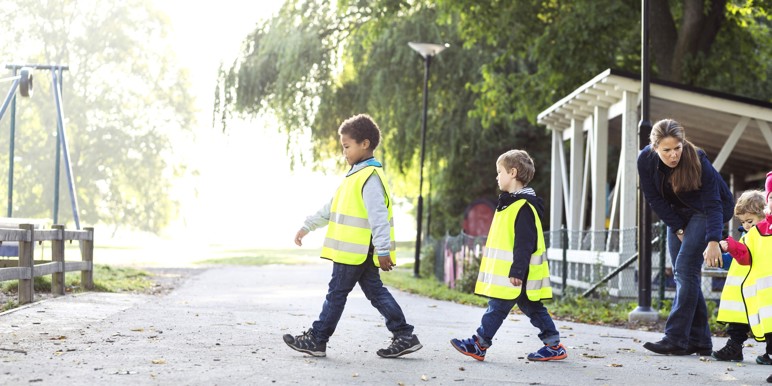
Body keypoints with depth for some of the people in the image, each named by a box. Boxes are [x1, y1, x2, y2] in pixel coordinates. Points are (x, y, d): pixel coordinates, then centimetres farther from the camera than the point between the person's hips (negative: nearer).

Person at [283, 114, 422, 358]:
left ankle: (316, 339, 9)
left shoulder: (370, 177, -16)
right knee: (375, 291, 11)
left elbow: (378, 215, -23)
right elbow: (332, 207, 25)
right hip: (361, 252, 10)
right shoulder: (357, 175, 17)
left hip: (357, 252, -10)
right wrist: (308, 226, 27)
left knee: (337, 292, 0)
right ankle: (405, 337, 11)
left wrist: (383, 250, -28)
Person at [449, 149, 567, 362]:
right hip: (507, 272, 11)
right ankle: (554, 345, 14)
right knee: (532, 308, 11)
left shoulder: (524, 206, -17)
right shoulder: (510, 202, 17)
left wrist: (517, 272, -25)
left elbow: (525, 243, -22)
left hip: (516, 275, -11)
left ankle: (479, 344, 1)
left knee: (497, 307, -4)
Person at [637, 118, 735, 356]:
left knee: (686, 269, -18)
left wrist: (713, 241, -43)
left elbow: (713, 204, -32)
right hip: (677, 214, 5)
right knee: (682, 273, 0)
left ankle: (676, 339, -20)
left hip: (705, 211, -5)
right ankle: (699, 341, 4)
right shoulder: (646, 160, -19)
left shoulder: (698, 161, -31)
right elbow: (654, 199, -9)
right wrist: (678, 229, -13)